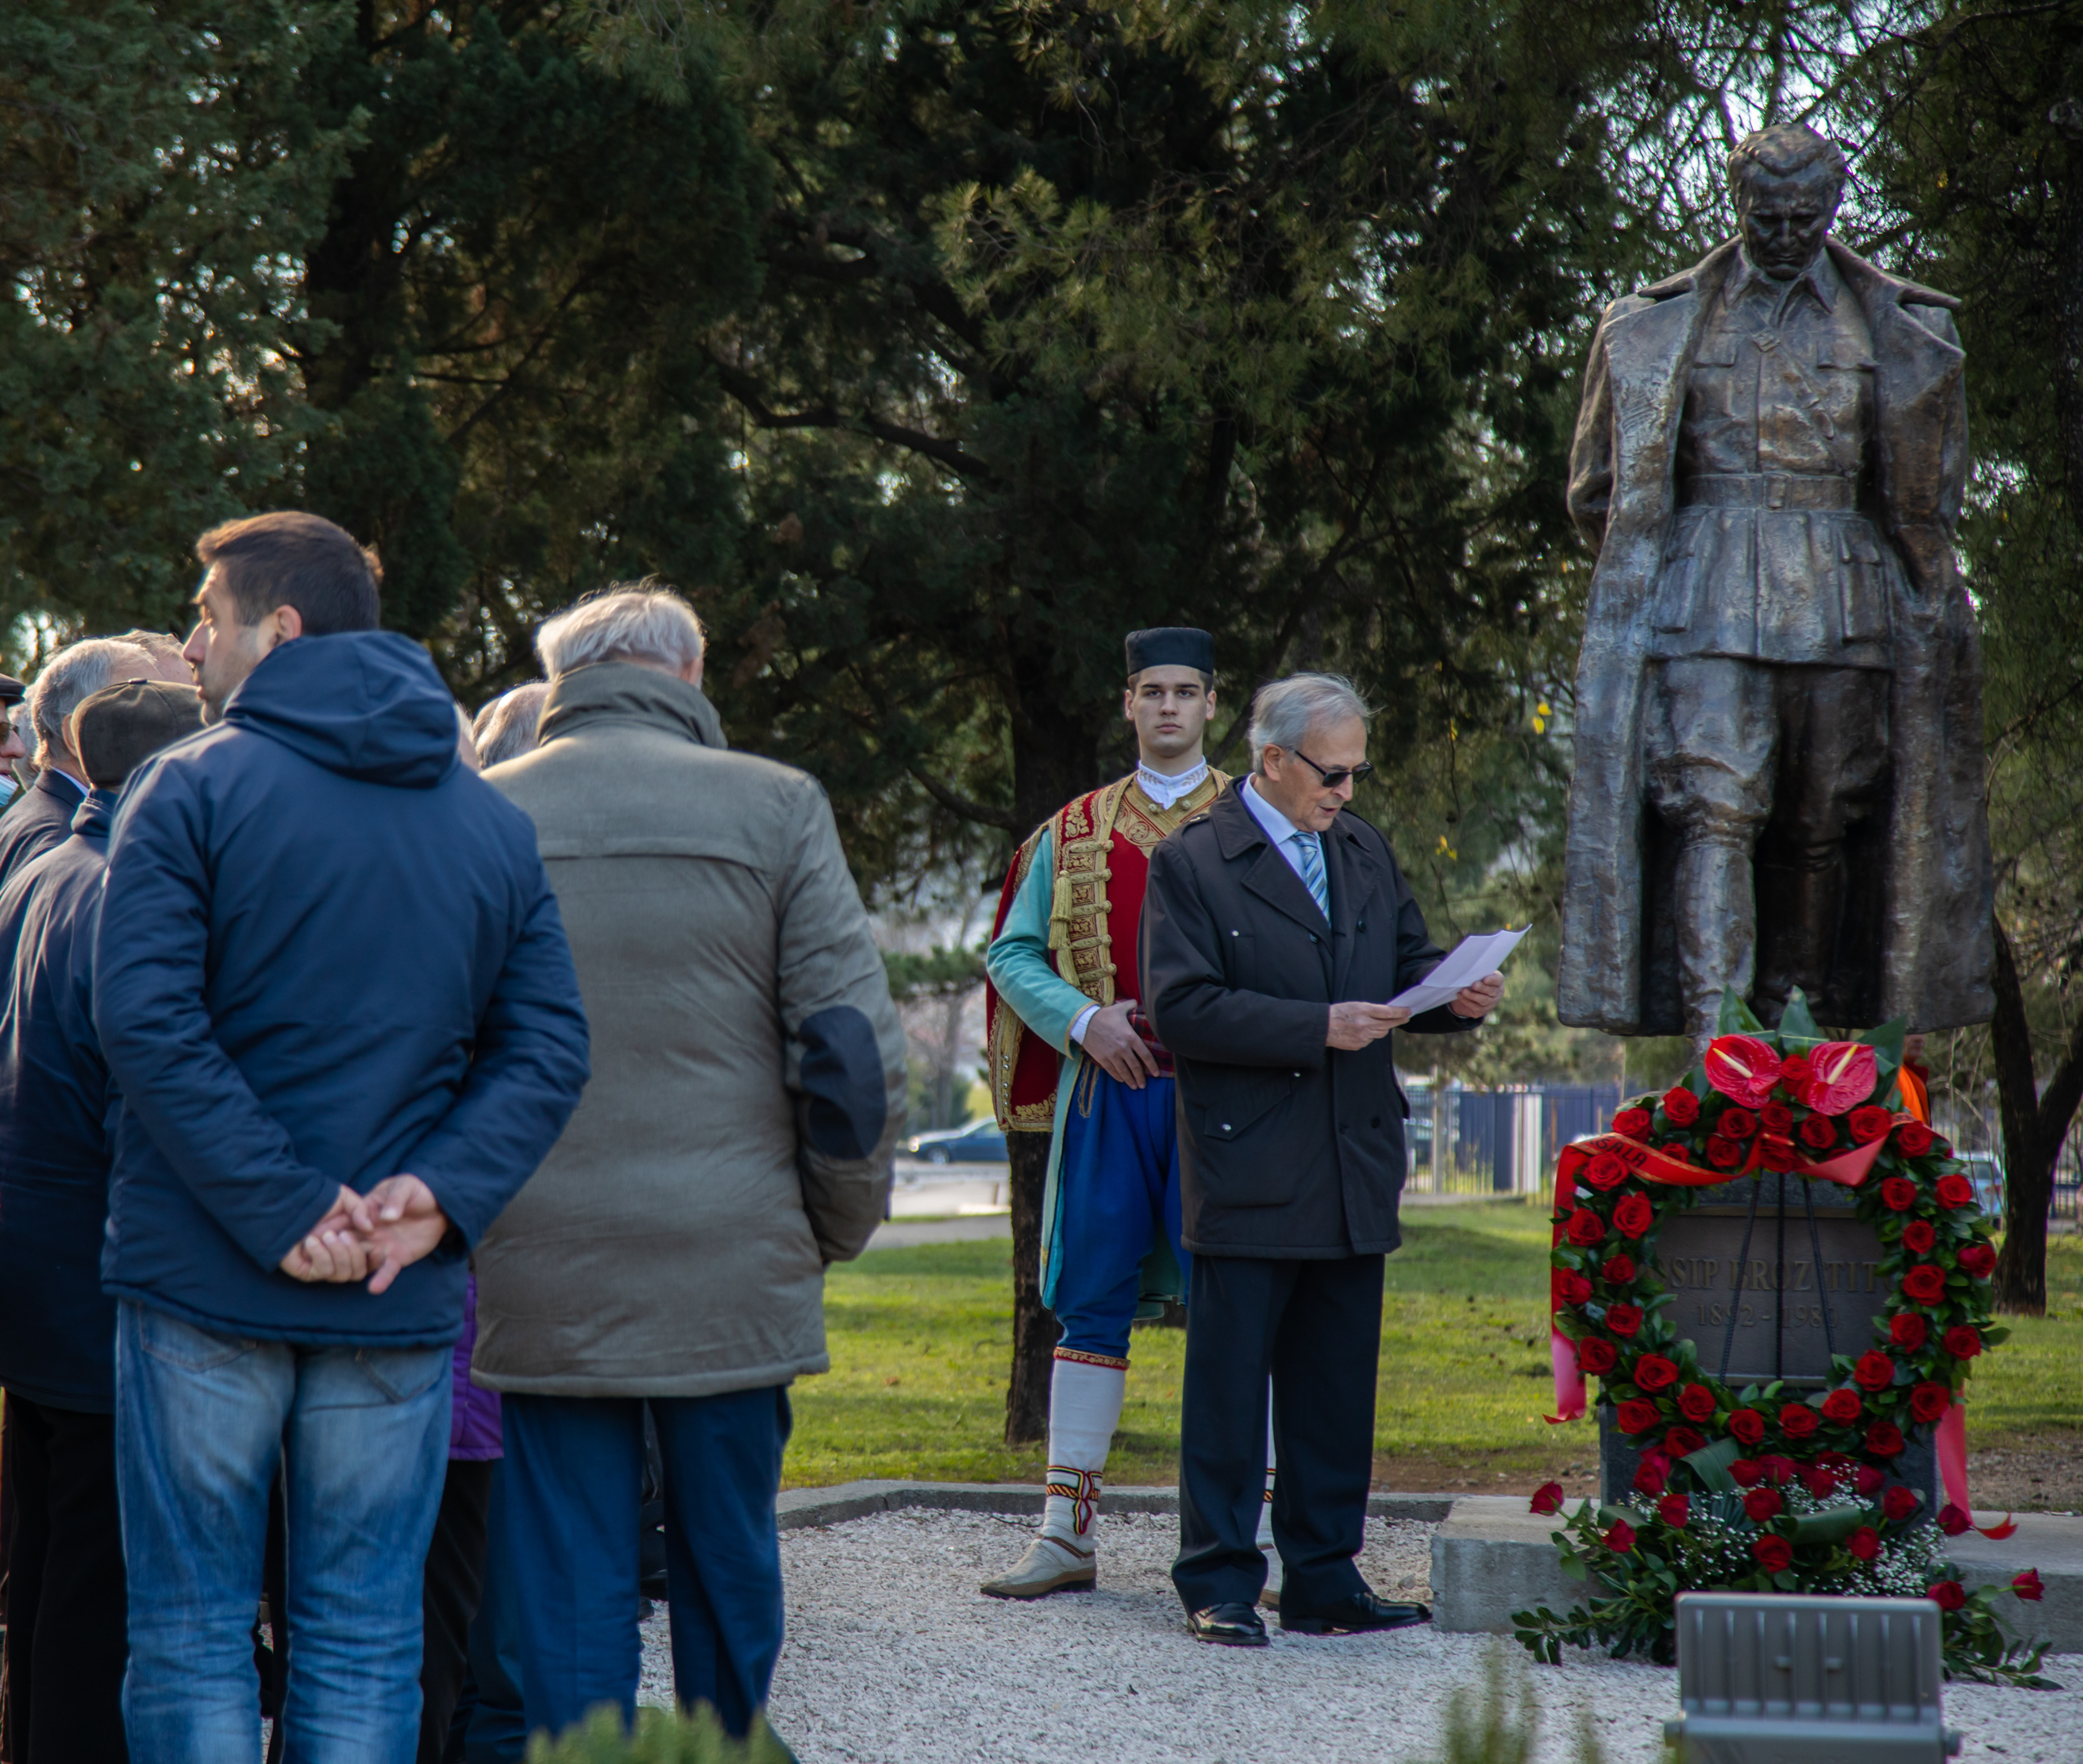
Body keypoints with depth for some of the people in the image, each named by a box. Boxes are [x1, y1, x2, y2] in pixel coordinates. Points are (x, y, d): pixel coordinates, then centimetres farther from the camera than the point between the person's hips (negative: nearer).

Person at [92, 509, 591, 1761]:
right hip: (402, 1305, 3)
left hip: (206, 1284, -3)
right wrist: (441, 1198, -7)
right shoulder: (496, 823, 9)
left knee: (193, 1639, 5)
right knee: (367, 1648, 9)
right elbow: (549, 1047, 1)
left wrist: (285, 1211, -14)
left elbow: (149, 1022, -15)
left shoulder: (192, 788, -4)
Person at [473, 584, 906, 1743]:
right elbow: (855, 1045, -5)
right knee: (729, 1565, 14)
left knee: (569, 1586, 5)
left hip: (544, 1279, 1)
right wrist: (838, 1225, 7)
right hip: (734, 1274, 0)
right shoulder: (774, 808, -1)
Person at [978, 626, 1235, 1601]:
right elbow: (1011, 954, 11)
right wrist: (1084, 1020, -5)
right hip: (1105, 1089, 2)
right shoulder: (1075, 833, 13)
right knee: (1091, 1307, 3)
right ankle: (1068, 1532, 8)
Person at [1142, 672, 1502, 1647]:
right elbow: (1182, 1007, -14)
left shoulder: (1364, 851, 16)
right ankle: (1218, 1583, 8)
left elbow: (1406, 963, 20)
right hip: (1246, 1171, -6)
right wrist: (1318, 1027, -20)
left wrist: (1452, 994, -4)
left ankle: (1324, 1578, 18)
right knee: (1228, 1384, -1)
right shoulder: (1190, 862, -5)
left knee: (1338, 1384, 10)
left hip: (1353, 1169, 6)